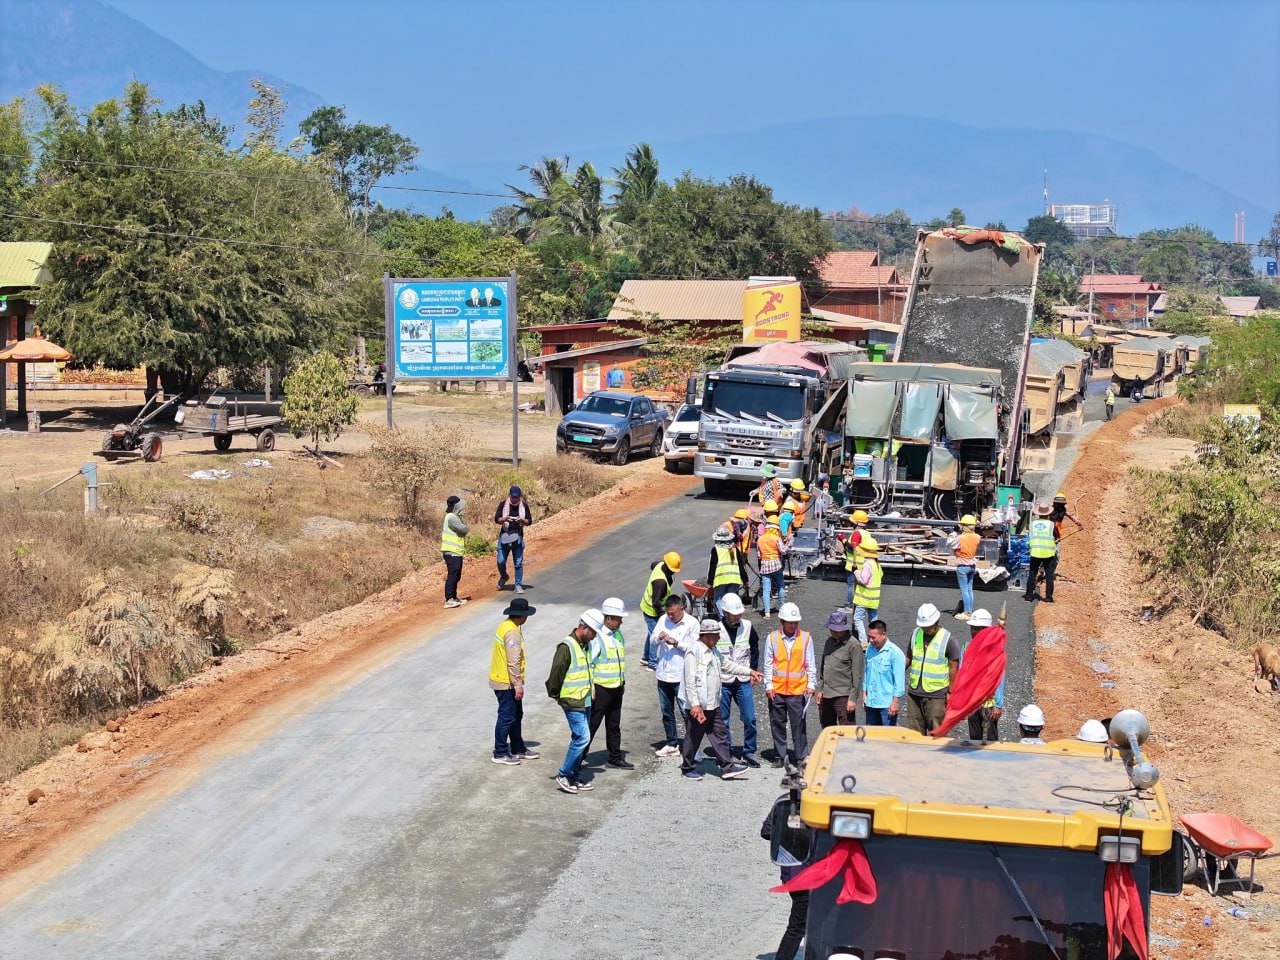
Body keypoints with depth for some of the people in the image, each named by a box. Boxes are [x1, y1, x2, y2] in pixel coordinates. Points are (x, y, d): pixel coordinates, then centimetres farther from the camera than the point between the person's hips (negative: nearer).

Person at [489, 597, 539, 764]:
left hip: (501, 679, 10)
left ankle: (518, 749, 28)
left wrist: (517, 683, 21)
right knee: (507, 717, -2)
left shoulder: (505, 625, 10)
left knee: (516, 716, 18)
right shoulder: (512, 633, -22)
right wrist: (518, 685, -21)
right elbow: (513, 662, -25)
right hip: (506, 683, -10)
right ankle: (500, 753, 6)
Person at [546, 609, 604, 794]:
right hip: (572, 702, -9)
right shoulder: (567, 647, -18)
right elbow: (556, 673, -16)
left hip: (585, 700, 9)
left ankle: (574, 776, 20)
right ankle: (564, 775, -1)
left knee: (579, 738, 12)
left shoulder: (586, 645, 11)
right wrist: (555, 695, -5)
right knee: (582, 737, -12)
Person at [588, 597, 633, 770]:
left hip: (616, 688, 8)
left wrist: (623, 682, 19)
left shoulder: (618, 634, 10)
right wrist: (590, 688, -18)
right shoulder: (597, 636, -17)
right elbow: (588, 663, -18)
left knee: (614, 725, 15)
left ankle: (615, 758, 24)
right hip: (601, 689, -8)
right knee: (592, 724, -2)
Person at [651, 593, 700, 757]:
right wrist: (658, 638, -12)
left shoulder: (691, 623, -9)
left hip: (681, 675, -5)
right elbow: (653, 642, 9)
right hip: (663, 674, 6)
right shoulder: (663, 620, 4)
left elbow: (694, 647, -12)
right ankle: (671, 743, 25)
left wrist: (676, 643, -20)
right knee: (667, 712, 14)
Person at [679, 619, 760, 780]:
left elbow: (727, 665, 26)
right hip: (697, 706, -9)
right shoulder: (694, 653, -18)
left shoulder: (713, 651, 12)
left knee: (720, 735, 9)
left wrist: (749, 671, 23)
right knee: (693, 738, 3)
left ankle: (727, 767, 13)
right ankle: (687, 768, 17)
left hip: (712, 705, 9)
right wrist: (695, 704, -24)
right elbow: (690, 681, -21)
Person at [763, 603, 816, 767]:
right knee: (778, 724, 9)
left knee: (799, 725, -1)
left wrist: (811, 684, -2)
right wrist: (768, 686, -1)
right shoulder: (772, 638, 1)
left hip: (798, 690, -1)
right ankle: (780, 756, 20)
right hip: (777, 690, 1)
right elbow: (768, 665, 5)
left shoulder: (805, 638, 0)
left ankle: (801, 756, 8)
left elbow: (810, 664, 4)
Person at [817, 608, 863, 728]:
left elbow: (857, 675, -12)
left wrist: (853, 698, -14)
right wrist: (820, 690, 15)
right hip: (826, 695, 7)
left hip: (843, 696, -7)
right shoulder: (829, 642, 12)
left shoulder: (853, 646, -11)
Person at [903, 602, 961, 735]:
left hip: (936, 695, -5)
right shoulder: (916, 634, 7)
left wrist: (950, 693, -9)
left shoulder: (948, 640, -8)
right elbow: (909, 658, 19)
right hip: (914, 692, 5)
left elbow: (954, 667, -7)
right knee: (914, 731, 10)